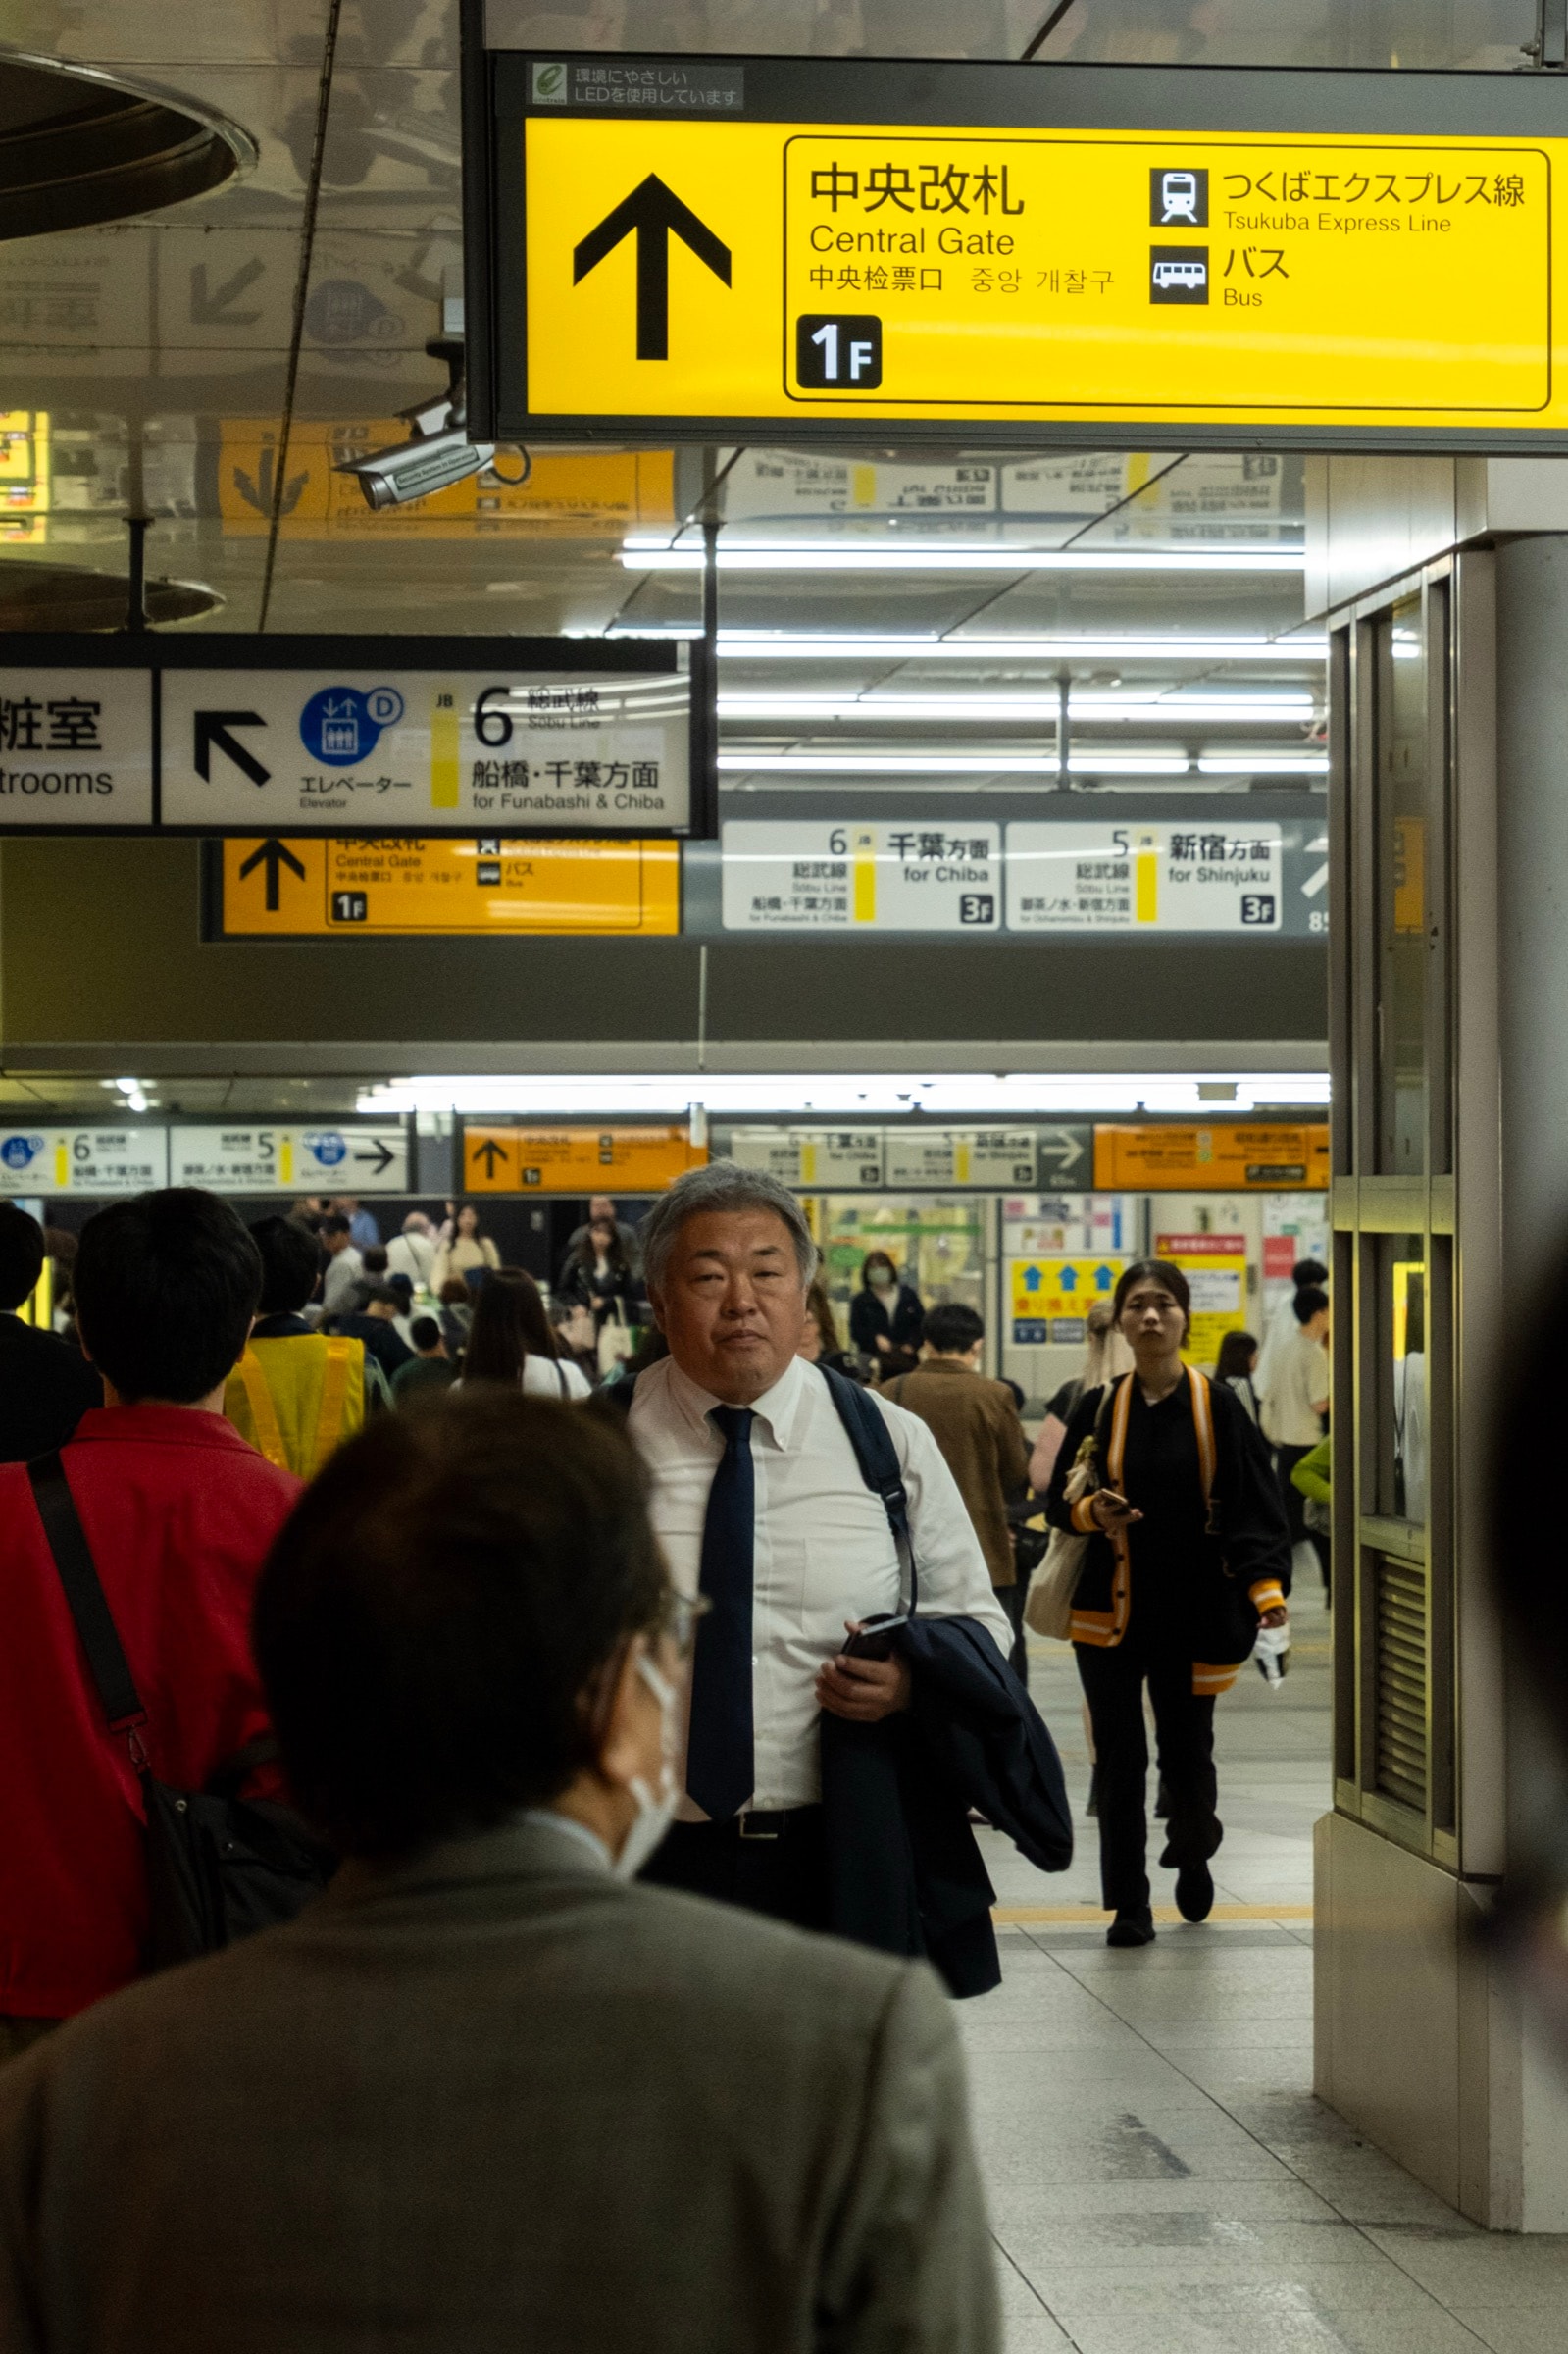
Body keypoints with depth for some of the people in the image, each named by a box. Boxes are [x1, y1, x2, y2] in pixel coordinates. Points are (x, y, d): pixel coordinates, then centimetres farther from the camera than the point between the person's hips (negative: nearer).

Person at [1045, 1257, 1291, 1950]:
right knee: (1120, 1760, 0)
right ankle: (1128, 1906, 11)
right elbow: (1058, 1503, 10)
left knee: (1187, 1753, 3)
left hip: (1193, 1608, -1)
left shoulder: (1218, 1407, -2)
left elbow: (1254, 1507, -4)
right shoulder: (1099, 1409, 3)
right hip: (1111, 1610, 1)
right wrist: (1092, 1512, -13)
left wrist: (1268, 1588, -18)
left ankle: (1191, 1854, 36)